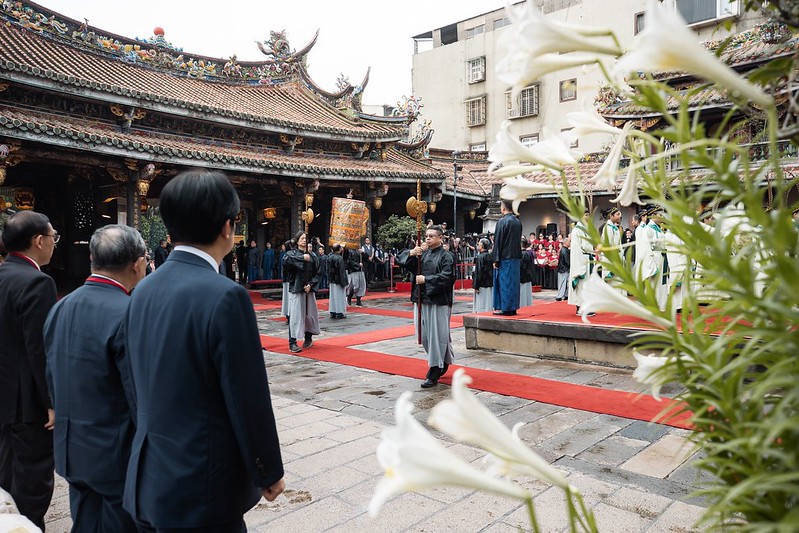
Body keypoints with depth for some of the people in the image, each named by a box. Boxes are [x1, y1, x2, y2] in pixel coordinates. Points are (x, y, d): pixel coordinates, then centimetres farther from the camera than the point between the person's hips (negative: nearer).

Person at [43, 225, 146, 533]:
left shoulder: (60, 308, 2)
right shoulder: (129, 315, -23)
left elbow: (52, 379, 9)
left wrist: (71, 425, 20)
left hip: (73, 450, 8)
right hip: (119, 456, -7)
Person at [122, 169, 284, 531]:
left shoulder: (143, 290, 1)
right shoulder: (225, 296, -22)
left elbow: (141, 388, 9)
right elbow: (249, 400, -18)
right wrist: (269, 473, -4)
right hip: (201, 487, -7)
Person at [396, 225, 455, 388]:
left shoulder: (446, 256, -4)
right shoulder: (421, 254, 11)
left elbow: (446, 277, -16)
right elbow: (401, 261, 4)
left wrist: (425, 279, -17)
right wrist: (410, 253, -15)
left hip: (439, 301, -6)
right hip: (421, 299, 6)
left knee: (437, 335, -3)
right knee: (425, 335, 12)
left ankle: (434, 372, 5)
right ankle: (443, 362, 32)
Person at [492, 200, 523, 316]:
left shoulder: (502, 221, -12)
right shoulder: (518, 222, 11)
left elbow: (497, 241, -13)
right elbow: (519, 240, 15)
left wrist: (496, 259, -10)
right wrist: (518, 256, 19)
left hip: (504, 257, -7)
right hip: (515, 257, 7)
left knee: (503, 282, -2)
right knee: (513, 282, 11)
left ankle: (504, 308, 0)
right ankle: (513, 307, 14)